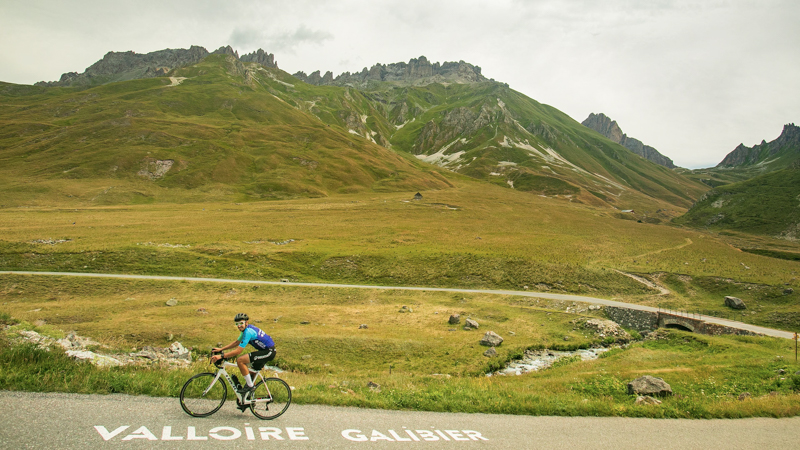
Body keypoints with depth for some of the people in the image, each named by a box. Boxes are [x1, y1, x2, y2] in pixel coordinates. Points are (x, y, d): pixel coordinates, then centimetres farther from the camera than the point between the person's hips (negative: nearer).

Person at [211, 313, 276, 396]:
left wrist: (221, 356, -19)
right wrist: (221, 349, 15)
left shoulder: (248, 332, -21)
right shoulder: (246, 329, 9)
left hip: (269, 352, -10)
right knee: (252, 372, 20)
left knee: (240, 360, -15)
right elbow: (237, 342, 21)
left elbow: (238, 351, -22)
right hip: (267, 351, 10)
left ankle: (250, 386, -5)